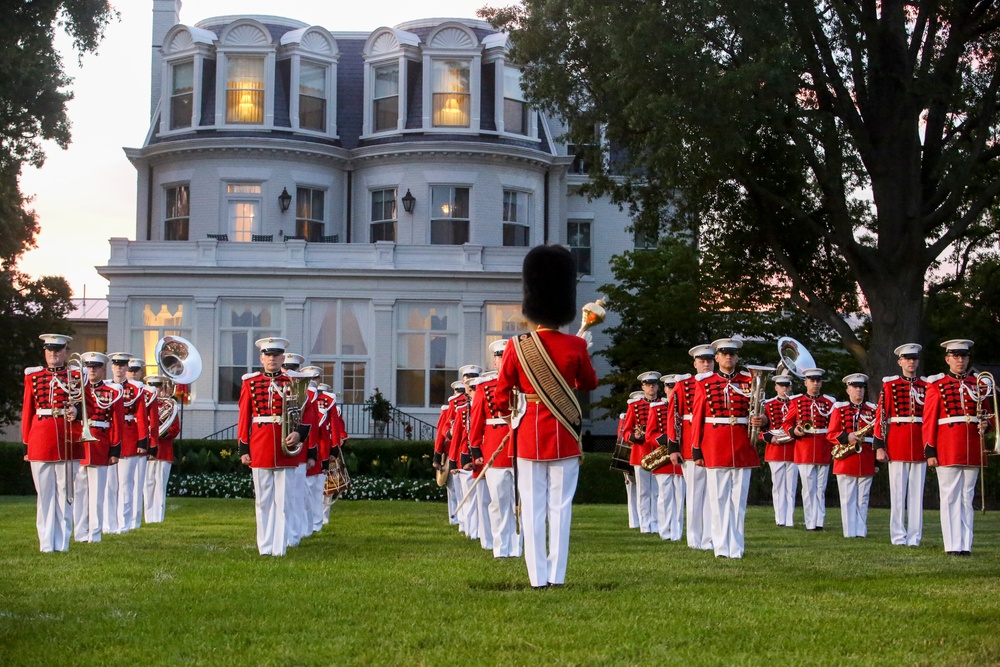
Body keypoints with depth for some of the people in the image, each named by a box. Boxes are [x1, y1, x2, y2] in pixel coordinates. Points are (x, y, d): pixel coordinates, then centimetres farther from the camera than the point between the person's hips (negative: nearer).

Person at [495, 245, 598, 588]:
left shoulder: (517, 347, -8)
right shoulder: (575, 347, -8)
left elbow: (501, 399, -1)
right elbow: (590, 382, 11)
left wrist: (510, 411, 20)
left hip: (529, 435, 0)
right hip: (564, 437, 0)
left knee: (533, 507, 5)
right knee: (560, 506, 6)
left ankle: (537, 576, 4)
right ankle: (557, 574, 5)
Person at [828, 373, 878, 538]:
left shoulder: (872, 409, 10)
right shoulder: (839, 409, 6)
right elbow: (831, 434, 1)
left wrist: (877, 460, 3)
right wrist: (847, 438, -18)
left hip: (867, 461, 1)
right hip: (846, 462, -1)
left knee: (863, 499, 5)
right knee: (848, 499, 0)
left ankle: (861, 531, 9)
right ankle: (850, 531, 2)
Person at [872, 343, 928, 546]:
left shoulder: (926, 386, 10)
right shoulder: (889, 385, 3)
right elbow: (881, 417, -1)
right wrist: (879, 446, -6)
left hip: (919, 446, 2)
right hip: (896, 445, -2)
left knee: (917, 492, 3)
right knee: (898, 492, 0)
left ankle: (914, 537, 7)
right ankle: (898, 536, 5)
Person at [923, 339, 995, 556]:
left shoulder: (978, 384, 13)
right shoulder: (937, 385, 2)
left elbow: (989, 415, 19)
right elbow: (928, 420, -2)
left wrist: (986, 425, -5)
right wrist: (930, 451, -8)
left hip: (972, 450, 3)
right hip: (947, 449, -3)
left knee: (967, 498, 5)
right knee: (950, 497, -2)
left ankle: (966, 545, 7)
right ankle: (953, 545, -1)